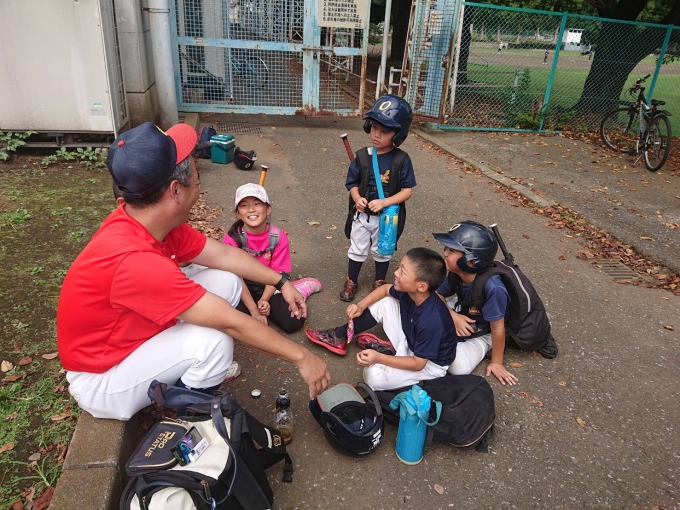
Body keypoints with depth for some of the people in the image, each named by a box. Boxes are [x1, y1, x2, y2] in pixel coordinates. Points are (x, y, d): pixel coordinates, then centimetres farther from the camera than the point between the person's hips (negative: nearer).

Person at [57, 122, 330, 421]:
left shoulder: (154, 221, -12)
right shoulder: (134, 260, -38)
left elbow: (224, 254, 1)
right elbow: (232, 323, -34)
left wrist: (281, 282, 1)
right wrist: (301, 357, -24)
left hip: (135, 333, 8)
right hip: (101, 379, -8)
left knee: (227, 282, -3)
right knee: (214, 341, -30)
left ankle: (201, 368, 15)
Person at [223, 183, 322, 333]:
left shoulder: (278, 237, -13)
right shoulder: (232, 239, -18)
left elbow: (276, 273, -8)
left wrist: (264, 300, -22)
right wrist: (254, 310, -21)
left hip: (268, 286, 1)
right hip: (243, 288, 0)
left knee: (293, 322, -17)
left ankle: (301, 288, 13)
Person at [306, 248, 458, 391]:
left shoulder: (430, 322, -38)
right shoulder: (409, 291, -17)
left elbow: (418, 363, -28)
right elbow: (385, 289, 4)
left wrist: (379, 358, -32)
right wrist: (361, 306, -10)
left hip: (430, 363, -7)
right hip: (409, 342, 7)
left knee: (374, 375, -27)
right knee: (383, 303, -3)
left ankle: (388, 351, 4)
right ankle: (339, 337, 8)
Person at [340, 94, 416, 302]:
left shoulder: (401, 160, -16)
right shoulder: (362, 156, -10)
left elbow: (407, 191, -14)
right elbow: (353, 183, -1)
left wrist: (383, 202, -26)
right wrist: (357, 198, -22)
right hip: (362, 215, 2)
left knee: (382, 252, 19)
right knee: (357, 250, 17)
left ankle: (380, 283, 40)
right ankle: (351, 282, 36)